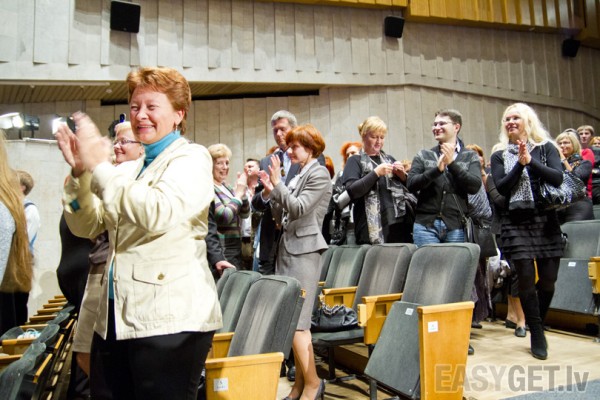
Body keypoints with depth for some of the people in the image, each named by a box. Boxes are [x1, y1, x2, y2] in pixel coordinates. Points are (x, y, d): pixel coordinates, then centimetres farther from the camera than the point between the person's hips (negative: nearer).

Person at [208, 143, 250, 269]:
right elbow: (223, 217, -22)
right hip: (222, 250, -8)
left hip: (235, 248, 9)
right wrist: (238, 194, -14)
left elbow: (245, 214, 12)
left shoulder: (225, 186, 13)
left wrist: (243, 192, -4)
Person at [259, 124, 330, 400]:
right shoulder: (298, 175, 16)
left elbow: (298, 209, -16)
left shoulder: (319, 174, -5)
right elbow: (282, 219, 15)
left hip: (304, 251, -8)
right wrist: (270, 193, 5)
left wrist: (277, 183, -9)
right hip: (287, 249, 8)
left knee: (296, 322, -8)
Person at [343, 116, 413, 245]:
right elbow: (352, 191, -9)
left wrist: (402, 175, 3)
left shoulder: (389, 159, 20)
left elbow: (409, 188, 22)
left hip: (398, 223, 5)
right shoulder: (355, 161, 6)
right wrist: (376, 173, -14)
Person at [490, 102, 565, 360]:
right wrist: (519, 163, -12)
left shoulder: (546, 148, 7)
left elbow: (558, 179, -7)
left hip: (546, 221, 1)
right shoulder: (499, 156, 9)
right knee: (526, 277, -6)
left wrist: (530, 161, -17)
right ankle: (537, 334, 8)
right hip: (516, 223, 0)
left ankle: (538, 325, 26)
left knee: (548, 278, 3)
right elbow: (501, 188, -4)